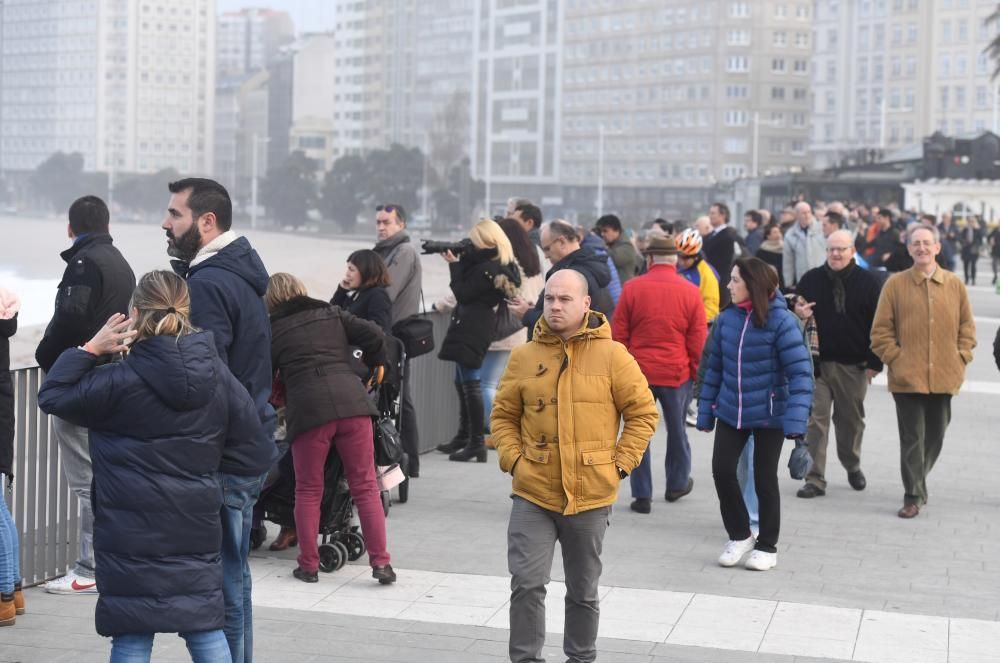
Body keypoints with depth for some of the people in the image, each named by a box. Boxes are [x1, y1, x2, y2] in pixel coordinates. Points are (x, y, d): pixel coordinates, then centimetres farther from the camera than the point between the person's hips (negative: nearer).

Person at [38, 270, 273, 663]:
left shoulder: (120, 383, -14)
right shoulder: (217, 375, -1)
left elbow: (51, 396, 1)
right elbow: (254, 454, 2)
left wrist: (91, 349, 0)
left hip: (132, 538, -4)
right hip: (197, 532, 4)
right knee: (206, 629, 14)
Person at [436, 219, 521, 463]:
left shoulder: (486, 269, -19)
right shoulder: (503, 266, 11)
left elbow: (463, 294, -15)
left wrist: (454, 264, -5)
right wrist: (459, 261, 2)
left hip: (471, 331, -11)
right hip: (473, 330, 11)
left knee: (471, 384, -8)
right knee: (465, 383, 19)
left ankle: (477, 443, -7)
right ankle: (464, 436, 28)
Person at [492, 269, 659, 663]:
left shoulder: (612, 355, -4)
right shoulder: (524, 357, 2)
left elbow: (643, 413, 0)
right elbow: (504, 416, 11)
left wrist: (620, 464, -5)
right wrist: (513, 459, -3)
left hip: (590, 495, -1)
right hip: (533, 494, 1)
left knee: (583, 592, 13)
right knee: (526, 585, -6)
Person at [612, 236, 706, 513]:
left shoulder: (632, 288, -5)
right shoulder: (690, 293, -4)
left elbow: (618, 336, -1)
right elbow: (697, 342, 0)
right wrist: (696, 373, 13)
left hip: (637, 372, -1)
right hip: (677, 374, 1)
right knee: (677, 430, 18)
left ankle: (642, 495, 5)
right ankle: (677, 483, 34)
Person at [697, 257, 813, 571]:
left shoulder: (781, 321, -15)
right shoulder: (726, 319, -1)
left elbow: (800, 372, -17)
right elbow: (714, 368, 7)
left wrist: (796, 420, -25)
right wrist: (706, 412, 8)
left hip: (769, 415, -4)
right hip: (730, 412, 4)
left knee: (764, 478, 6)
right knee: (722, 469, -4)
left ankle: (767, 547, 24)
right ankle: (739, 536, 18)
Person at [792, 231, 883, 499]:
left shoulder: (867, 282, -1)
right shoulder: (811, 280, 2)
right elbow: (797, 311, 12)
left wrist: (874, 363, -3)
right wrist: (797, 314, -13)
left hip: (854, 366, 0)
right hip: (818, 363, 0)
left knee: (851, 420, 14)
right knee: (815, 421, -4)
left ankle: (853, 466, 37)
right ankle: (815, 479, -1)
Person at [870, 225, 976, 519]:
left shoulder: (954, 285, 4)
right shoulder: (895, 284, -2)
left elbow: (967, 326, 10)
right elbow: (881, 330, 0)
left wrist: (961, 358, 0)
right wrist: (895, 359, -8)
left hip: (944, 377, 3)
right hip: (907, 377, -3)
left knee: (935, 436, 14)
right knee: (912, 437, -1)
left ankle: (918, 480, 35)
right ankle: (913, 496, 5)